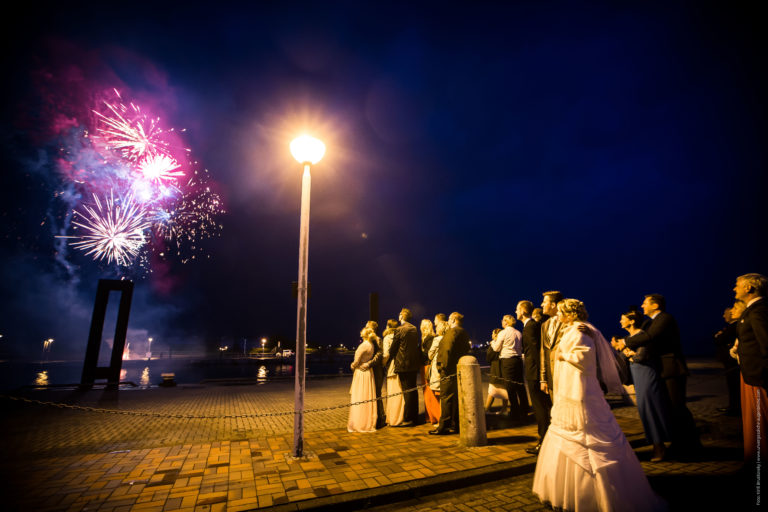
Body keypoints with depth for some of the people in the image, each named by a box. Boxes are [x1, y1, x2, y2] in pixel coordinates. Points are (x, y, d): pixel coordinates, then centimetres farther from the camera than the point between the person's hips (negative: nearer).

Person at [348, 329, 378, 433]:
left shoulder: (363, 345, -18)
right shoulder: (371, 345, 5)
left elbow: (356, 361, -13)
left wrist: (352, 366, 4)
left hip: (361, 373, -8)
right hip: (368, 372, 8)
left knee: (358, 399, 2)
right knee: (368, 399, 14)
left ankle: (359, 424, 10)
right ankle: (369, 423, 22)